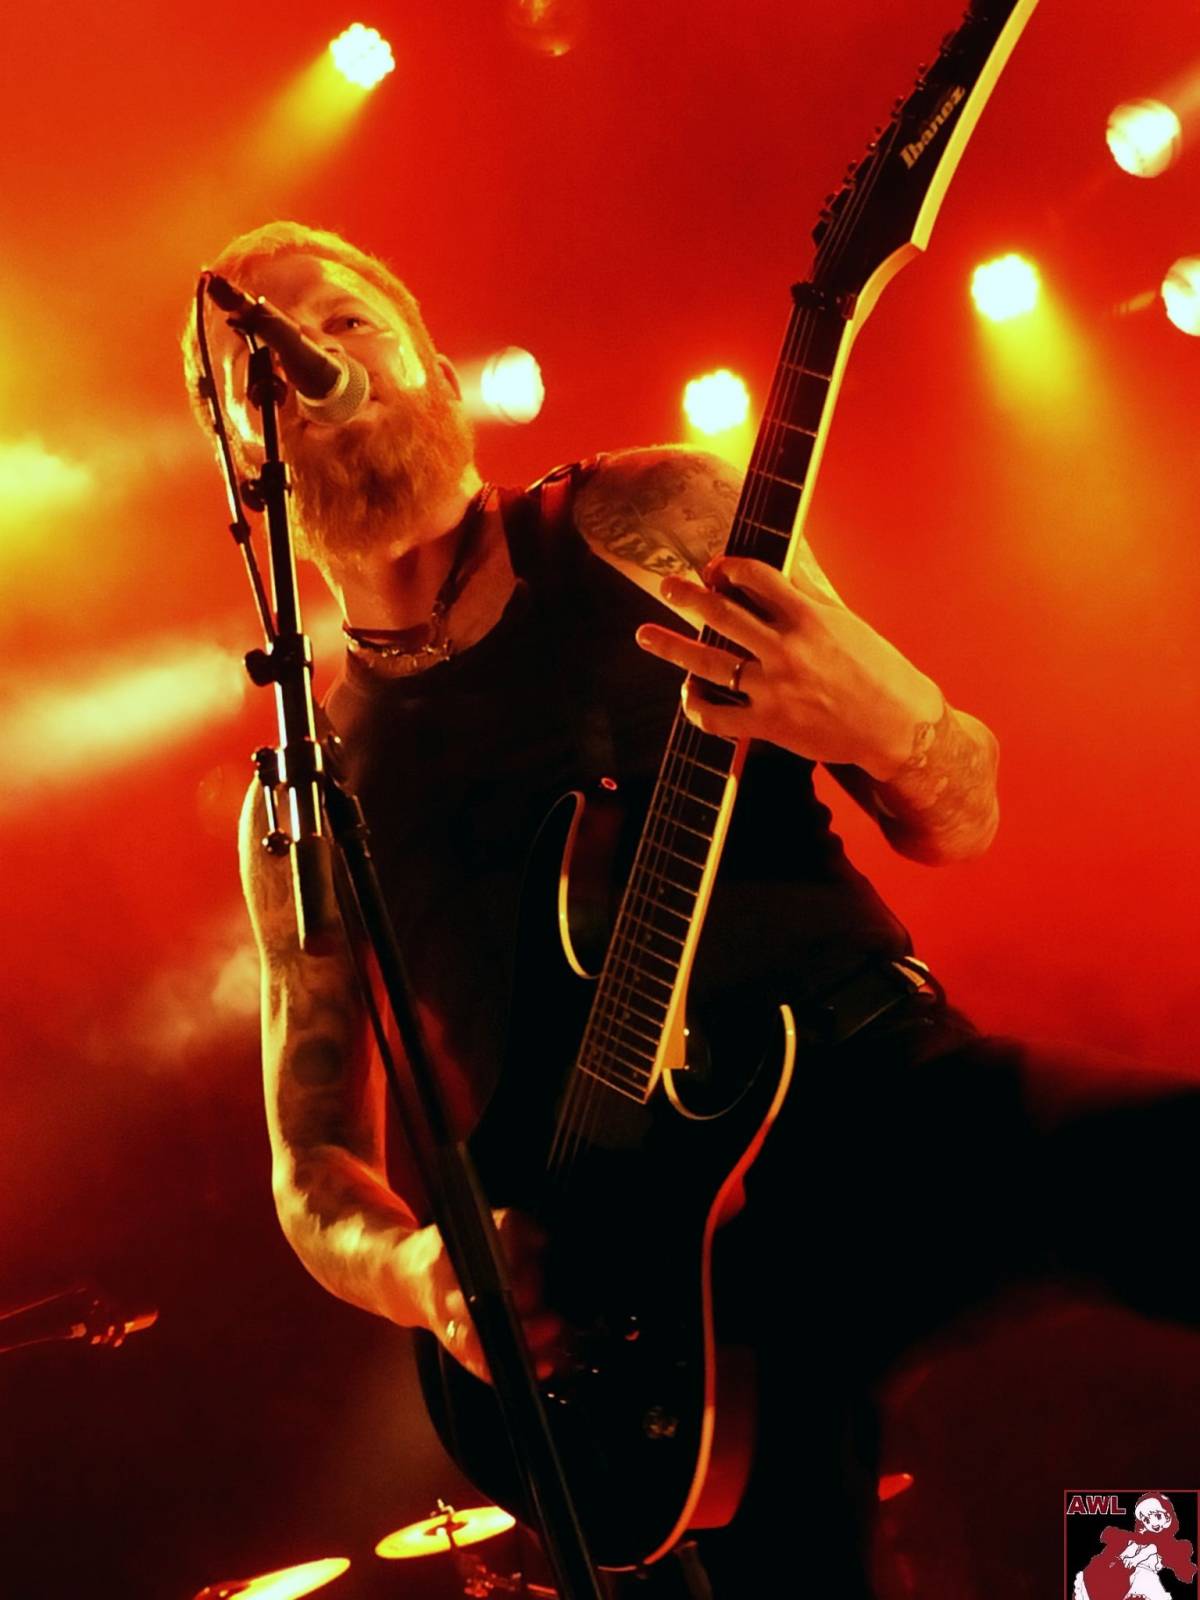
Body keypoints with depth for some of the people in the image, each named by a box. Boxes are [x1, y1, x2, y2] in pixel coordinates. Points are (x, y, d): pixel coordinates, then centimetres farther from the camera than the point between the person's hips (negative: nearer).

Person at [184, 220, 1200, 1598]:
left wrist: (893, 727, -17)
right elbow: (312, 1169, 13)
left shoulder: (654, 519, 6)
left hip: (899, 1095, 0)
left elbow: (958, 820, 7)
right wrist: (417, 1267, -9)